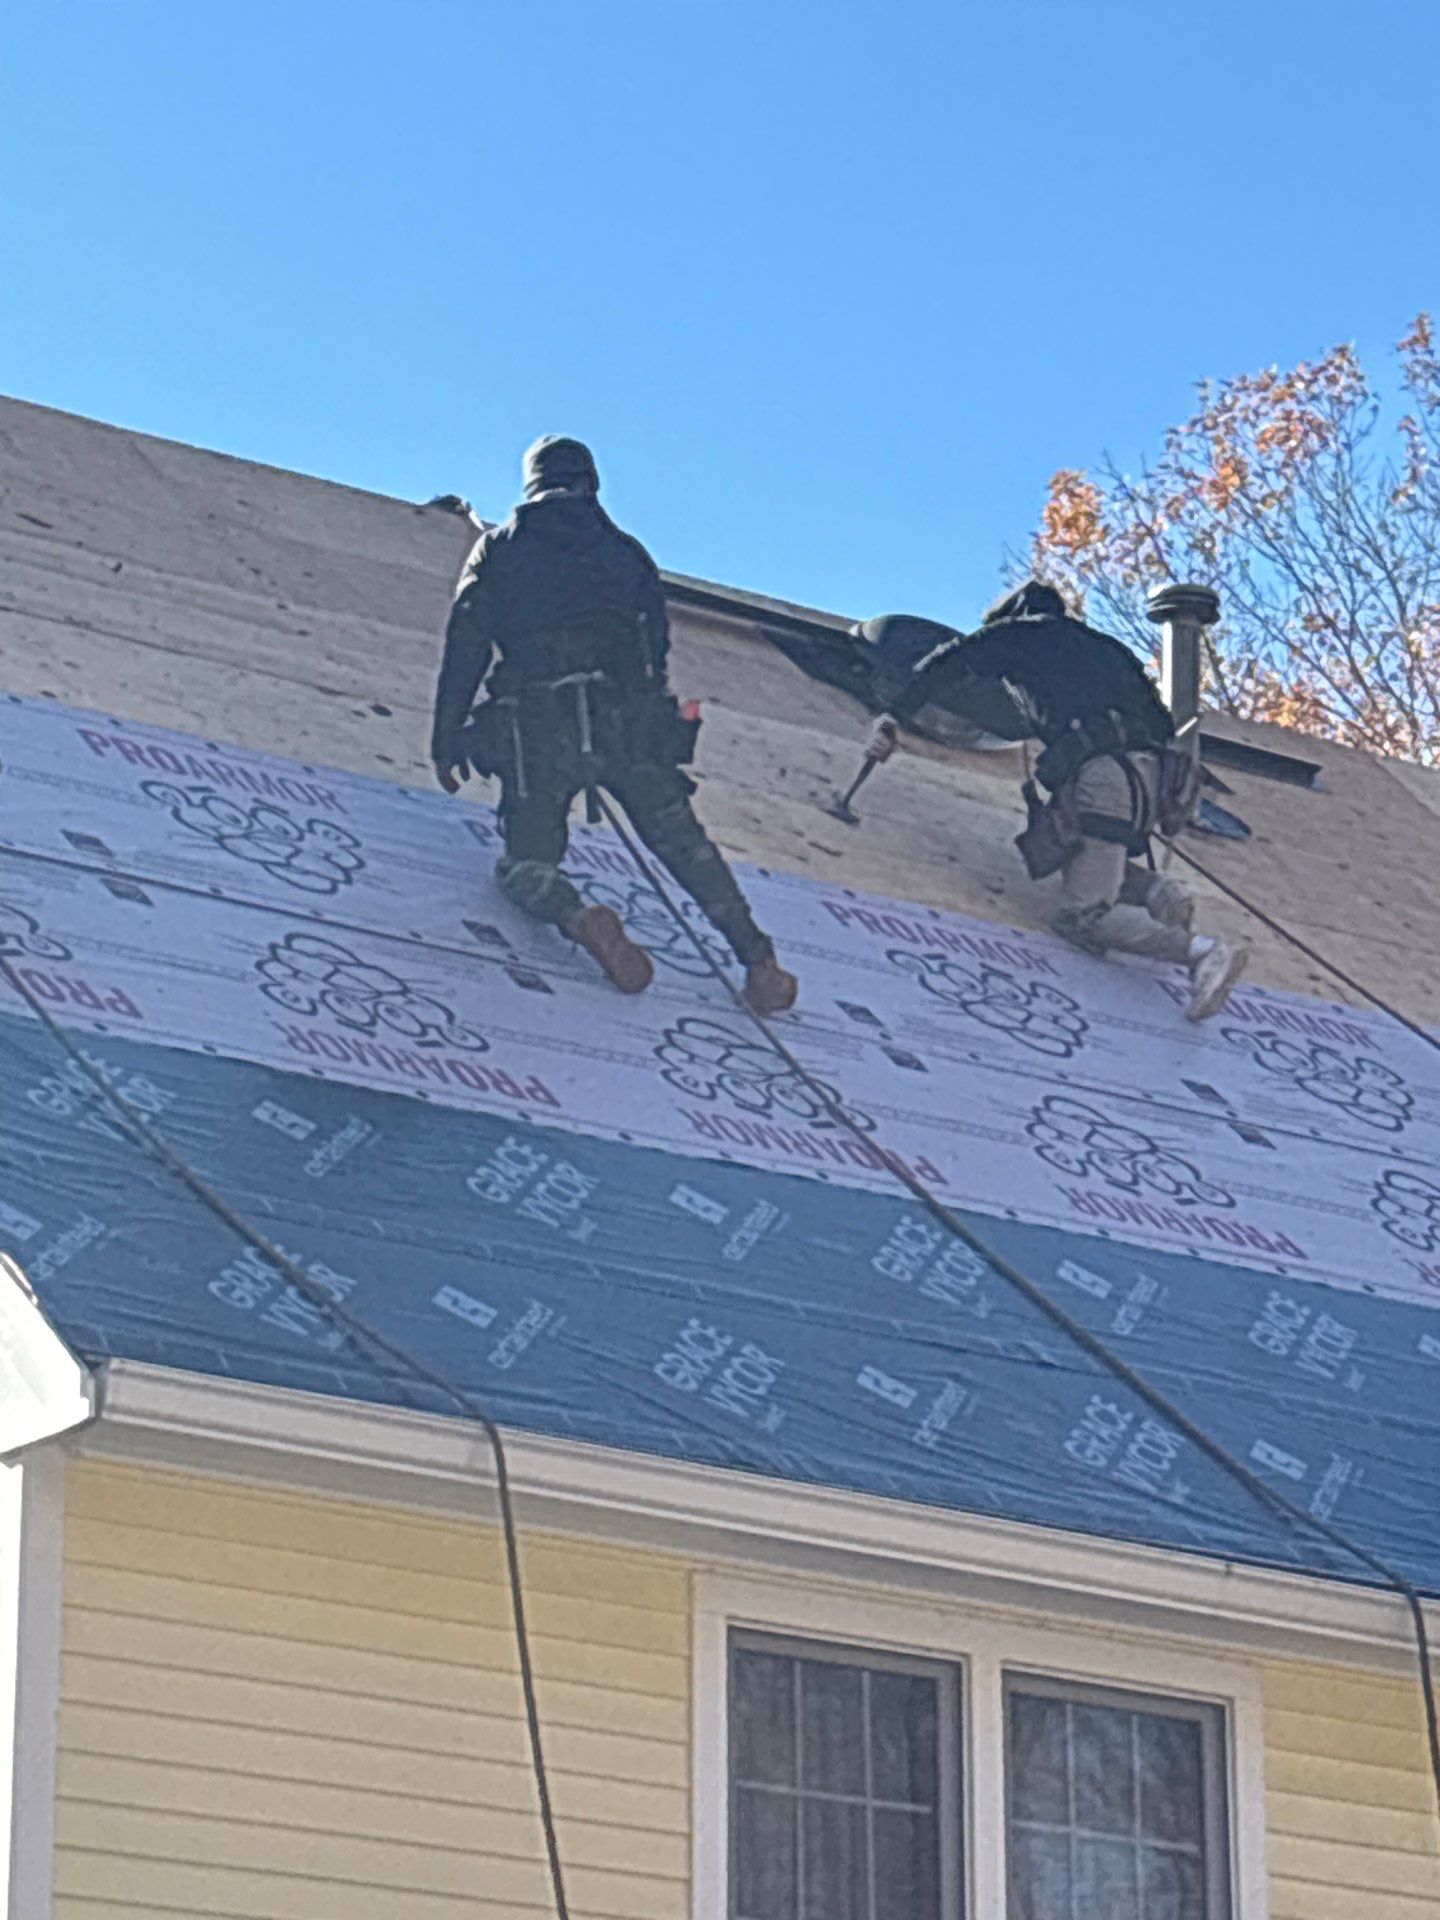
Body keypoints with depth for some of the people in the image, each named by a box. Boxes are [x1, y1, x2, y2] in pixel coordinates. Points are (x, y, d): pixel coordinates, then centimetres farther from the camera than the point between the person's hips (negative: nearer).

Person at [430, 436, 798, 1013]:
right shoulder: (625, 551, 22)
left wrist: (446, 740, 7)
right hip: (628, 721, 2)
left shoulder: (499, 548, 15)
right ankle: (757, 959, -1)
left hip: (536, 727, -2)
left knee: (525, 863, 8)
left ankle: (578, 919, -25)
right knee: (683, 842, 14)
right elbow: (657, 644, 19)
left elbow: (465, 644, 6)